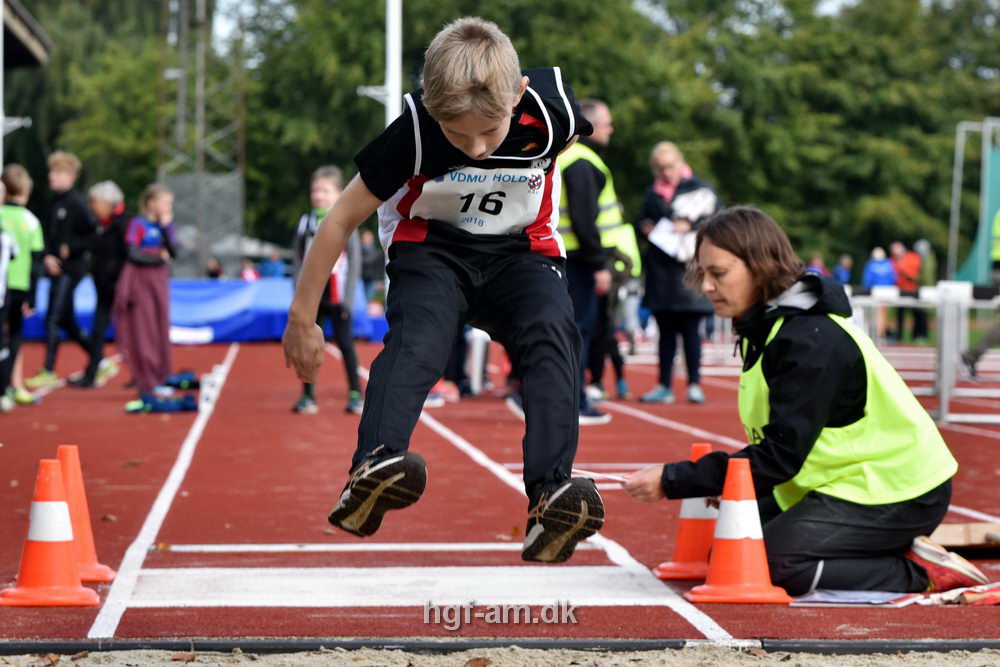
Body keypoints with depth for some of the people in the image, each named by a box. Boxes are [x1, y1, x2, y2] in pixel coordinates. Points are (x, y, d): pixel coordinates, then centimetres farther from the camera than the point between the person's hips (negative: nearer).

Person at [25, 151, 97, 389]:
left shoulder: (76, 202, -12)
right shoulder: (55, 203, 12)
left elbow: (94, 234, -14)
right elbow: (48, 234, 13)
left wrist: (71, 248, -15)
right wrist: (47, 256, -3)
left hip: (70, 270, -9)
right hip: (56, 269, 9)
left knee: (52, 320, -9)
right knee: (67, 323, 14)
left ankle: (48, 372, -5)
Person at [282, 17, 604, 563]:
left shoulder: (549, 108, -22)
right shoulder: (414, 131, -25)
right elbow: (343, 218, -14)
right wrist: (302, 319, -7)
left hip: (521, 248, 1)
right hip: (430, 246, -1)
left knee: (552, 333, -29)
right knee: (416, 339, -33)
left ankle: (550, 499, -41)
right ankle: (373, 469, -52)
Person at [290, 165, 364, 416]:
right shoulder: (305, 223, 7)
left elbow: (355, 261, -3)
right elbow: (299, 261, 9)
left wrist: (348, 298, -8)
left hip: (337, 297, -3)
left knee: (345, 343, -1)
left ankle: (355, 394, 4)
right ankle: (308, 396, 9)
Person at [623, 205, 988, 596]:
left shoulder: (810, 342, -23)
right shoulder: (765, 329, 8)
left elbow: (779, 456, -25)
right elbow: (779, 445, 11)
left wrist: (671, 480, -25)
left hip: (896, 491, -10)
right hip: (847, 480, 10)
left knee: (772, 563, -22)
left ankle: (919, 572, -11)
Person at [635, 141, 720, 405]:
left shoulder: (698, 187, 2)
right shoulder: (652, 193, 14)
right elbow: (641, 221, 21)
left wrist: (690, 226, -14)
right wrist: (645, 228, -1)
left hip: (689, 269, -4)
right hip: (660, 270, 4)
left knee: (689, 329, -4)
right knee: (666, 331, 7)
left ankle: (694, 385, 2)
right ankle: (664, 386, 9)